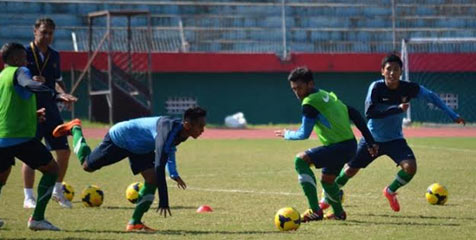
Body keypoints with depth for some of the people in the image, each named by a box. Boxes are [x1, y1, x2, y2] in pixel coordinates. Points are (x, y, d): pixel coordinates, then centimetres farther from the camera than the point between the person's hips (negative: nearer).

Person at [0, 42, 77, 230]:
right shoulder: (19, 72, -2)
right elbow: (30, 85, -27)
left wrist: (32, 114, 42)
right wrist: (56, 95, -39)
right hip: (20, 137, -8)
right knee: (51, 169, 3)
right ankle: (37, 218, -6)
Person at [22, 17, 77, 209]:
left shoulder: (54, 56, 11)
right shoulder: (24, 54, -7)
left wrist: (64, 93, 2)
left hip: (50, 109, 6)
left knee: (64, 151, 4)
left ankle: (57, 191, 21)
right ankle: (28, 197, 3)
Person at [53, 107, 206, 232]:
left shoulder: (181, 131, -14)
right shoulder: (168, 132, -43)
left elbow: (169, 148, 13)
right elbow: (159, 166, -46)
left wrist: (173, 174, 11)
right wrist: (163, 201, -45)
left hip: (140, 147, 8)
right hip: (119, 139, -8)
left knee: (152, 179, -9)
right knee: (87, 165, 10)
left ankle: (135, 223, -1)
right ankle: (75, 128, 35)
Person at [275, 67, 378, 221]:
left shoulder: (310, 102, -10)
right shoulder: (328, 96, 17)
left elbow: (304, 134, -11)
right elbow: (354, 115, 19)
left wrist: (287, 134, 10)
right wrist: (370, 142, 21)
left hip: (339, 147, -10)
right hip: (350, 145, 10)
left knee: (301, 160, -17)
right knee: (326, 179, 30)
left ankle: (315, 211, -22)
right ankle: (339, 213, 52)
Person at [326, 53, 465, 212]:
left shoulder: (409, 88, -14)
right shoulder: (376, 87, -21)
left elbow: (431, 97, 3)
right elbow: (369, 113, -30)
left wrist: (453, 115, 3)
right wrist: (397, 109, -34)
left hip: (395, 140, 1)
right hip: (372, 139, -1)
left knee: (410, 167, -21)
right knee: (350, 170, 7)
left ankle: (390, 191, 9)